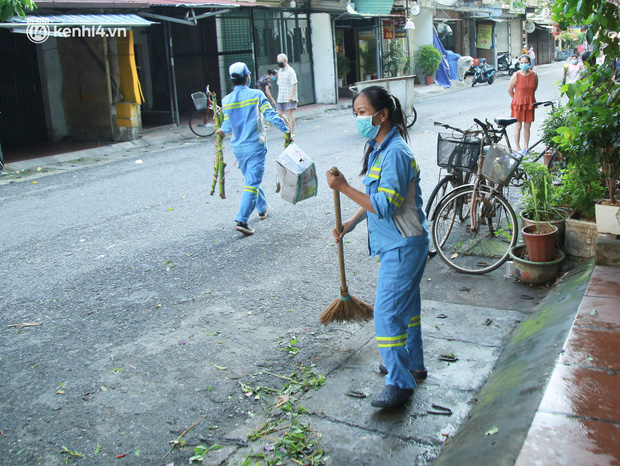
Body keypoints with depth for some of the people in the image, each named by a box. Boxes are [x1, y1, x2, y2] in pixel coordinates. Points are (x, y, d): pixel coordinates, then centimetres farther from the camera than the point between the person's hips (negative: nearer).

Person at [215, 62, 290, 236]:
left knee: (250, 179, 23)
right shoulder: (256, 95, -7)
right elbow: (271, 115, -15)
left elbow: (228, 126, 7)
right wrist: (286, 130, -9)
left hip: (238, 147, 5)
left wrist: (222, 131, 29)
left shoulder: (226, 100, 3)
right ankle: (242, 220, -17)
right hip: (255, 146, -5)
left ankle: (263, 208, 39)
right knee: (252, 182, -7)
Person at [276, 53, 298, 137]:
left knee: (289, 113, -8)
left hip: (289, 98, -8)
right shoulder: (280, 71, 16)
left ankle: (292, 132, -2)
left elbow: (293, 84, -14)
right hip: (280, 98, 8)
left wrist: (291, 96, -23)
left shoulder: (290, 71, -8)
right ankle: (289, 125, 24)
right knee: (279, 113, 6)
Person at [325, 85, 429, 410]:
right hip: (397, 243, 10)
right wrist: (351, 223, 10)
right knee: (405, 304, 21)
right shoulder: (378, 148, 8)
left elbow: (384, 205, -27)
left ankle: (400, 383, 5)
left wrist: (344, 188, -23)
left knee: (387, 312, -7)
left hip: (403, 245, -10)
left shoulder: (395, 153, -23)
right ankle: (413, 364, 37)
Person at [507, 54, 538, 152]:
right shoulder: (516, 75, -10)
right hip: (518, 103, -3)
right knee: (518, 126, 1)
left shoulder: (534, 75, -1)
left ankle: (526, 147, 17)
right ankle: (518, 148, 8)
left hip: (530, 103, 3)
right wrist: (517, 98, 7)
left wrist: (528, 96, 15)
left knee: (527, 126, 8)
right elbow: (509, 89, 0)